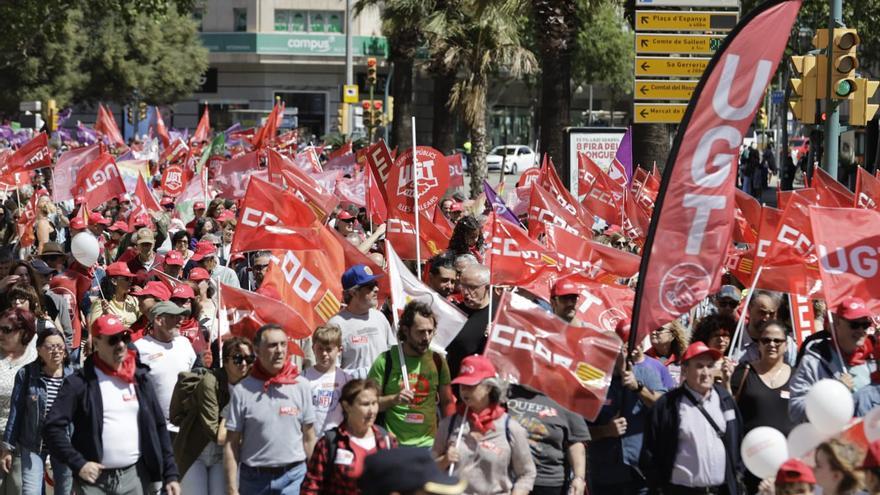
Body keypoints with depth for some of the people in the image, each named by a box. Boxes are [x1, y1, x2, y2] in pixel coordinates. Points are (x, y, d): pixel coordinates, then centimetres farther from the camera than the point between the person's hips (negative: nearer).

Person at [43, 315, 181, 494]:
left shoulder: (140, 378, 9)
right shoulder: (80, 383, -5)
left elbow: (158, 428, 13)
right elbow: (53, 428, -8)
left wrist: (170, 474, 6)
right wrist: (78, 464, -16)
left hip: (135, 477, 4)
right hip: (95, 478, -3)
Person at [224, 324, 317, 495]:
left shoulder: (301, 386, 1)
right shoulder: (242, 390, -3)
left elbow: (309, 439, 6)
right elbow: (231, 444, -1)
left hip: (293, 476, 0)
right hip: (253, 479, 0)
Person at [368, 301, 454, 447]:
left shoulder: (437, 360, 7)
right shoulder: (386, 360, -5)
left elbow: (447, 402, 13)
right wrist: (393, 399, -21)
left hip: (429, 444, 3)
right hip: (393, 445, -3)